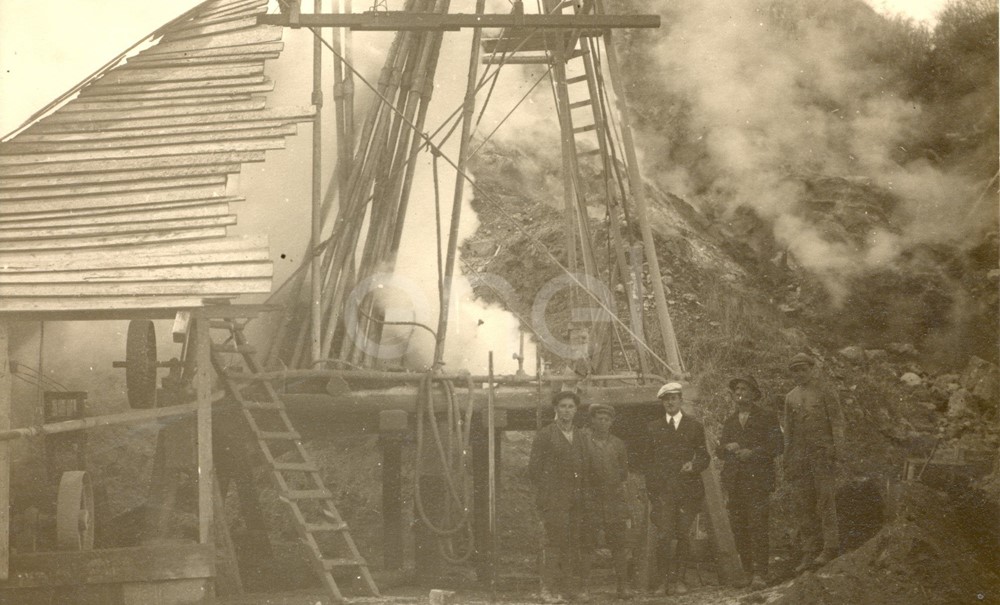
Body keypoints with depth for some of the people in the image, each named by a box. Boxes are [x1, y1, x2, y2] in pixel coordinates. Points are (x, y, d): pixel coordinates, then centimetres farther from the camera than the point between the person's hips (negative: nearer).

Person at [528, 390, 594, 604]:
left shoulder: (583, 438, 18)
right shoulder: (544, 435, 2)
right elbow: (534, 468, 0)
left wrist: (585, 493, 9)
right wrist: (546, 492, -5)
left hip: (578, 500, 5)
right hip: (554, 500, -5)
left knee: (576, 543, -1)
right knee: (555, 541, -9)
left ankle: (574, 587, 3)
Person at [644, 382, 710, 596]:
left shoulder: (694, 426, 11)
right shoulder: (653, 428, 11)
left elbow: (704, 457, 12)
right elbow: (649, 461, 11)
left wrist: (694, 465, -10)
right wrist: (651, 490, 4)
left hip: (688, 489, 1)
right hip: (663, 490, 0)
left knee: (683, 536, 0)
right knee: (665, 534, -12)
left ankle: (678, 579, 8)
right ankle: (664, 578, -5)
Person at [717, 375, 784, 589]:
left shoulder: (767, 417, 6)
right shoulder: (729, 421, 21)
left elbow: (777, 445, -1)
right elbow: (719, 452, 20)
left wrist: (753, 452, -12)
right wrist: (727, 448, -3)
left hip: (757, 479, -5)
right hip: (734, 481, 5)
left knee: (757, 526, -13)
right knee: (738, 528, -1)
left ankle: (760, 574, -13)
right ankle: (748, 571, 8)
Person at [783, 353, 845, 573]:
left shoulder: (825, 392, 3)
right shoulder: (791, 398, 16)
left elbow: (837, 422, -2)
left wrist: (836, 448, -14)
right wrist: (787, 462, 15)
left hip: (822, 453, -5)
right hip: (799, 456, 5)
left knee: (825, 500, -10)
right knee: (804, 506, 2)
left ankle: (830, 548, -8)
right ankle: (810, 553, 5)